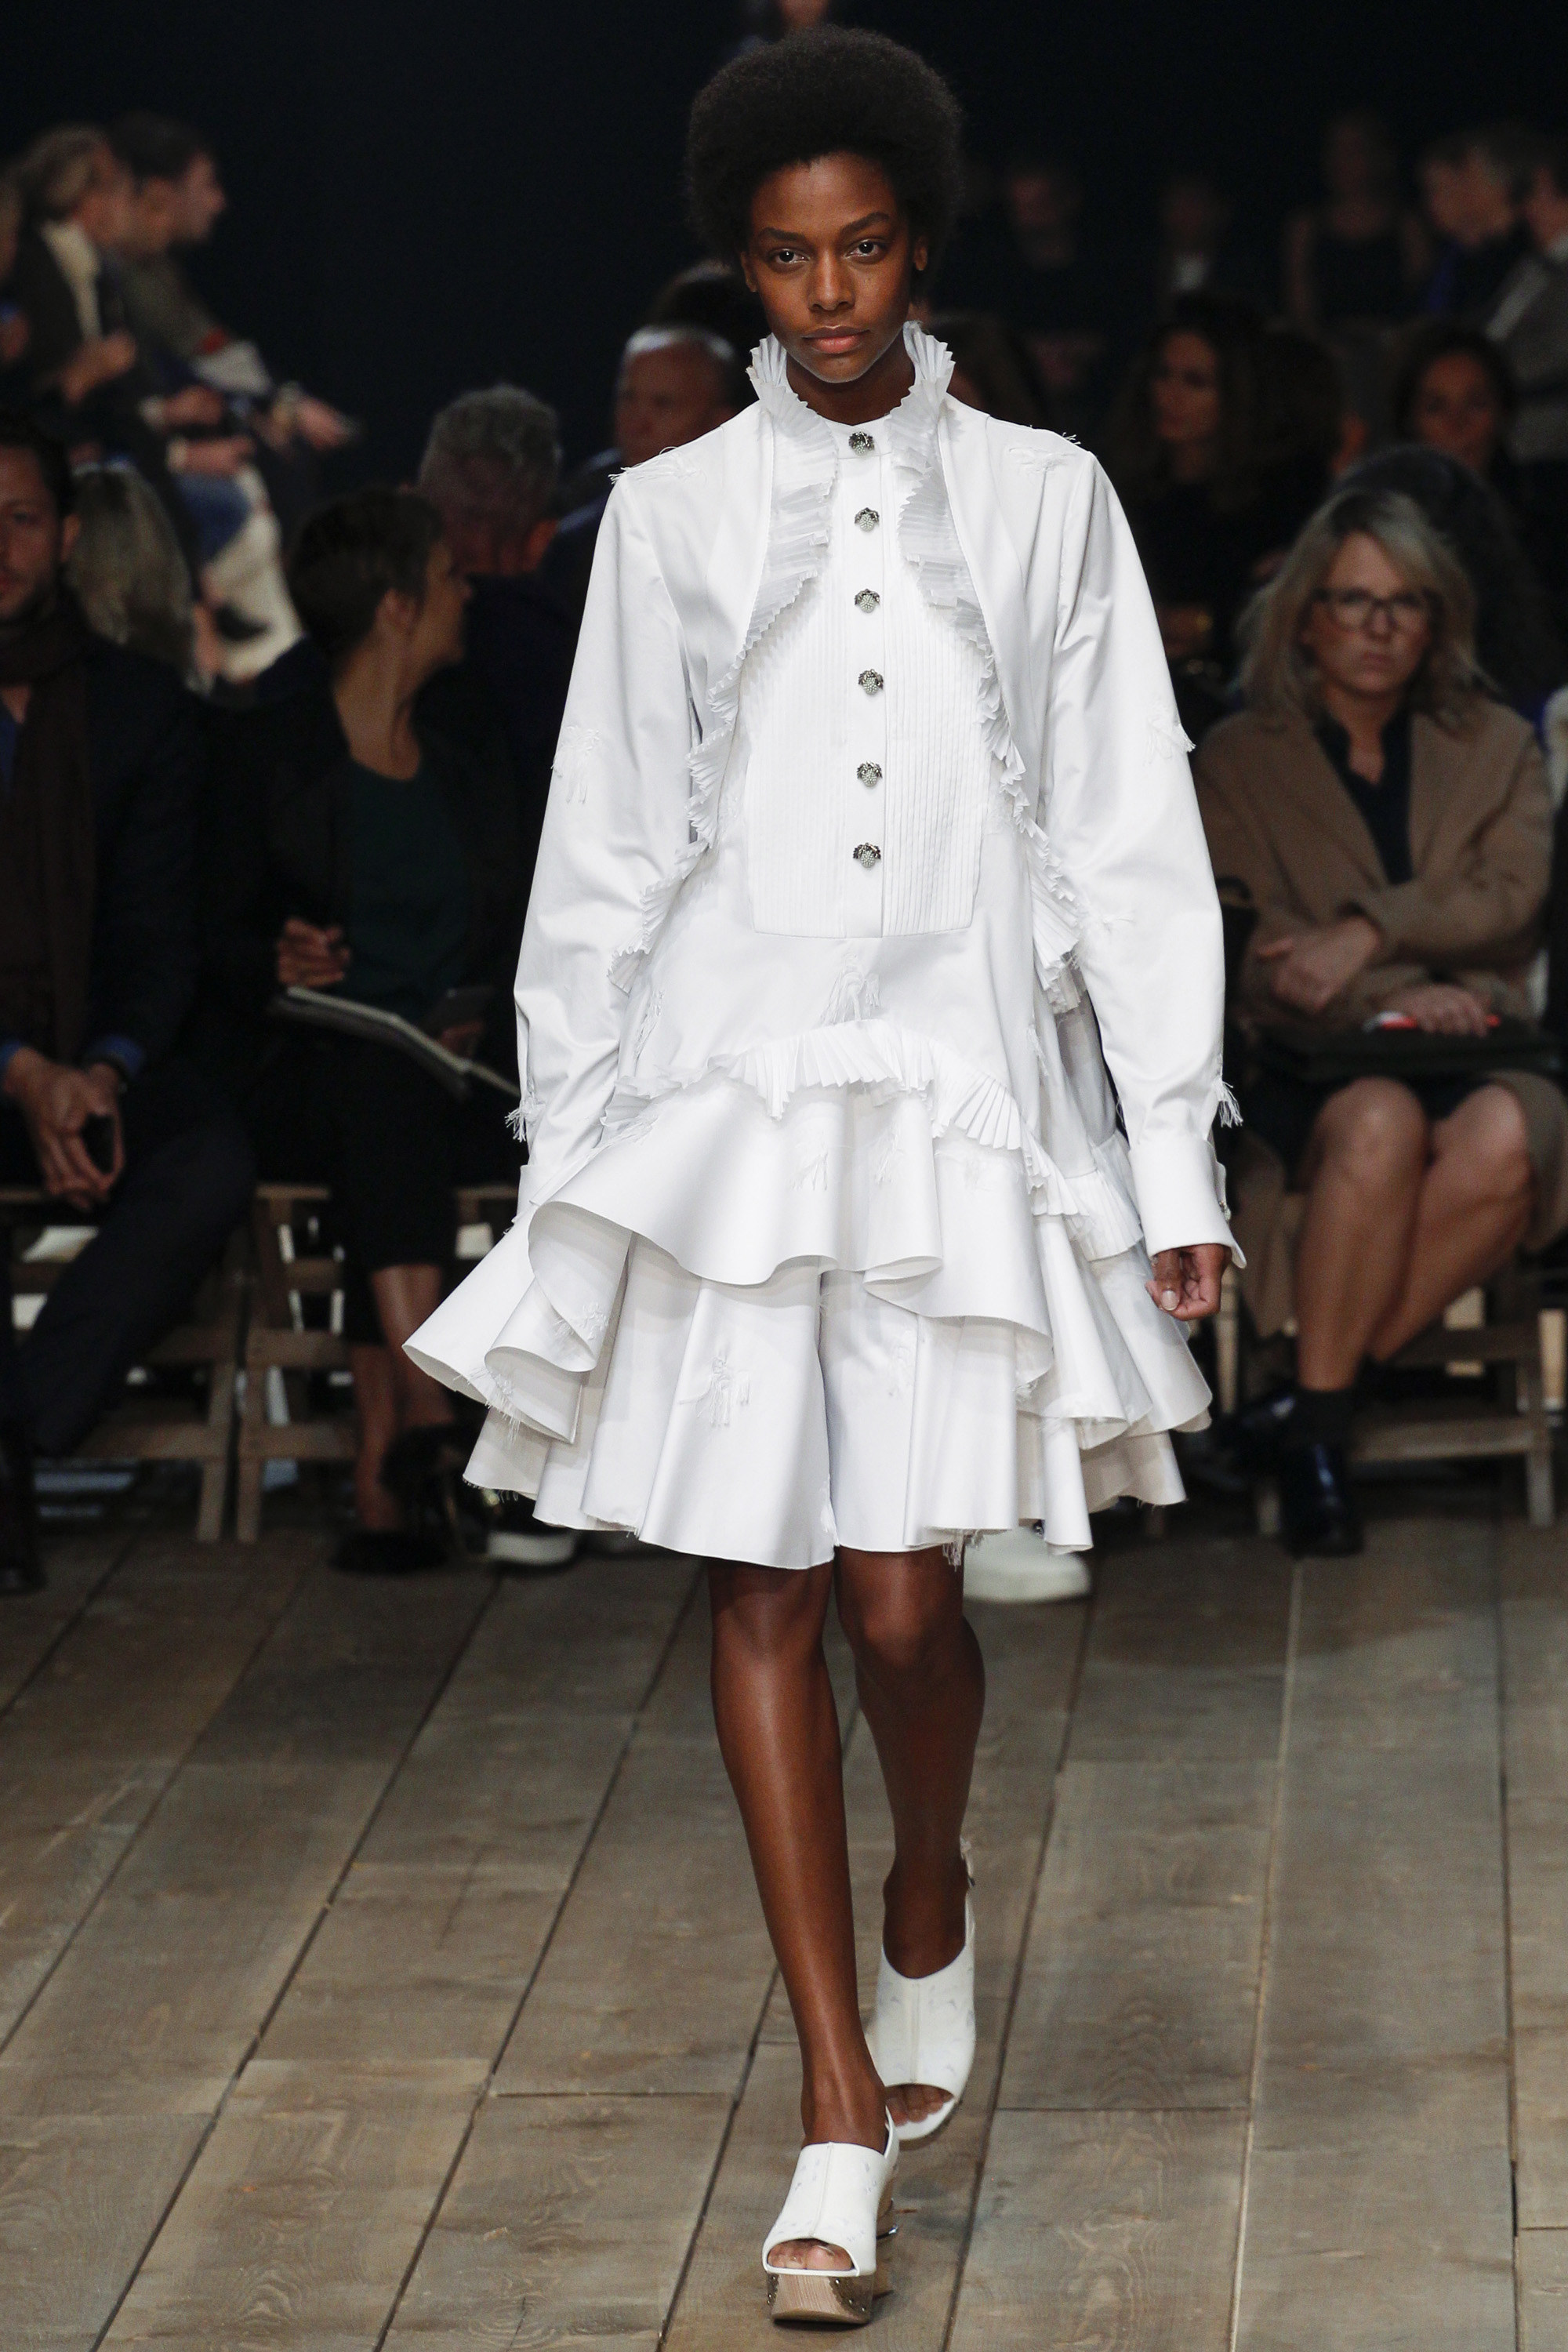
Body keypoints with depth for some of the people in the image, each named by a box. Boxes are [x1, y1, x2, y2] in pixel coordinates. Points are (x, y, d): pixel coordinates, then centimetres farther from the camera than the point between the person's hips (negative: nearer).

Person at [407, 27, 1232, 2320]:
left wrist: (1176, 1164, 1)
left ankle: (931, 1899, 29)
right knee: (762, 1589, -1)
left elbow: (1129, 843, 5)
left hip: (961, 1095, -1)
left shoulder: (1042, 499, 6)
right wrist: (567, 1152, 7)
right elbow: (601, 856, 9)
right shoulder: (674, 516, 6)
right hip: (724, 1096, 1)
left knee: (900, 1592, -6)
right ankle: (847, 2109, 5)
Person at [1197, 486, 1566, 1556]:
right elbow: (1242, 949, 0)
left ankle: (1314, 1397, -27)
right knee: (1378, 1123, -38)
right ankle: (1319, 1429, -27)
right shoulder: (1238, 761, 12)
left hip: (1471, 1052, 2)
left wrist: (1371, 931, -16)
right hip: (1305, 1066, -1)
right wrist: (1396, 998, -16)